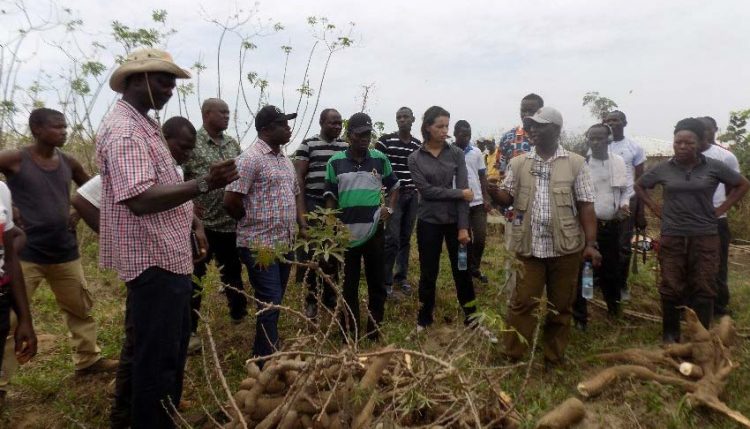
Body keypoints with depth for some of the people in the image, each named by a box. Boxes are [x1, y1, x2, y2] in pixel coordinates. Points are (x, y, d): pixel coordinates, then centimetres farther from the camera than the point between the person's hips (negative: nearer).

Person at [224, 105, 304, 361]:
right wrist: (253, 223, -2)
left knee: (275, 303, 16)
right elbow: (231, 201, -18)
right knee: (270, 304, -4)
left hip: (285, 244, 8)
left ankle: (261, 354, 33)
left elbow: (296, 194, 24)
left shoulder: (285, 160, 14)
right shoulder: (251, 158, -13)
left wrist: (302, 225, 10)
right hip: (260, 246, -8)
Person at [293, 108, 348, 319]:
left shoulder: (345, 146, 11)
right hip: (313, 206, -3)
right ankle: (311, 298, 15)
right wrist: (301, 207, -8)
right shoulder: (308, 144, -1)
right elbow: (298, 176, -3)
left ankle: (329, 294, 25)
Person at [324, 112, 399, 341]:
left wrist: (390, 208, 0)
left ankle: (375, 333, 26)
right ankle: (351, 336, 23)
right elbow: (330, 198, 2)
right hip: (346, 234, -1)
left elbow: (393, 186, 16)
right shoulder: (335, 162, -2)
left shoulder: (380, 159, 2)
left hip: (374, 232, 1)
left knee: (377, 284, 10)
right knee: (348, 288, 9)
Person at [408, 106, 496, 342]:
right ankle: (423, 320, 26)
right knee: (428, 273, 9)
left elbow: (464, 190, -6)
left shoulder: (456, 154, 0)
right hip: (429, 222, -1)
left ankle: (472, 319, 24)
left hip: (455, 220, 1)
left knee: (462, 271, 9)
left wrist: (463, 226, -12)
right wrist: (460, 193, -14)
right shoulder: (415, 159, -2)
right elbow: (426, 190, -12)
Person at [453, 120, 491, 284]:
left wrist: (486, 198, 1)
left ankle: (475, 268, 25)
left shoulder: (477, 152, 5)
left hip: (477, 202, 3)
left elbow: (483, 176, 8)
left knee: (480, 237, 4)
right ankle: (467, 270, 22)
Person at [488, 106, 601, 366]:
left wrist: (591, 244, -7)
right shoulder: (519, 163, 6)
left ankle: (554, 357, 28)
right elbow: (507, 198, 4)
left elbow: (586, 206, 0)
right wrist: (493, 191, -19)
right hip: (529, 246, 1)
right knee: (522, 303, 5)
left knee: (561, 305, 12)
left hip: (565, 247, 0)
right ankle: (512, 357, 17)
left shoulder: (576, 163, 1)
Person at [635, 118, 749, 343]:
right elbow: (639, 186, 15)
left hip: (705, 237, 0)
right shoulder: (663, 169, 0)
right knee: (671, 288, 5)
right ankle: (670, 334, 19)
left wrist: (720, 209, 2)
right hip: (672, 237, 0)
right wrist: (656, 208, 4)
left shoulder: (714, 167, -2)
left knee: (703, 288, 6)